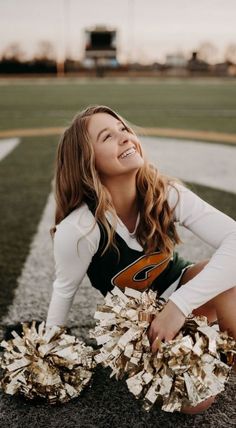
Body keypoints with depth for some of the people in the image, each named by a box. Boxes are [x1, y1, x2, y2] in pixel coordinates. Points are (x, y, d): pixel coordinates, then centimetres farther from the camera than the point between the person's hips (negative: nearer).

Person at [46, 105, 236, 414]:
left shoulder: (168, 194, -22)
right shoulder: (78, 229, -29)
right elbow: (64, 292, -11)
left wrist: (179, 304, -40)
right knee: (195, 400, -21)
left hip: (179, 288, 2)